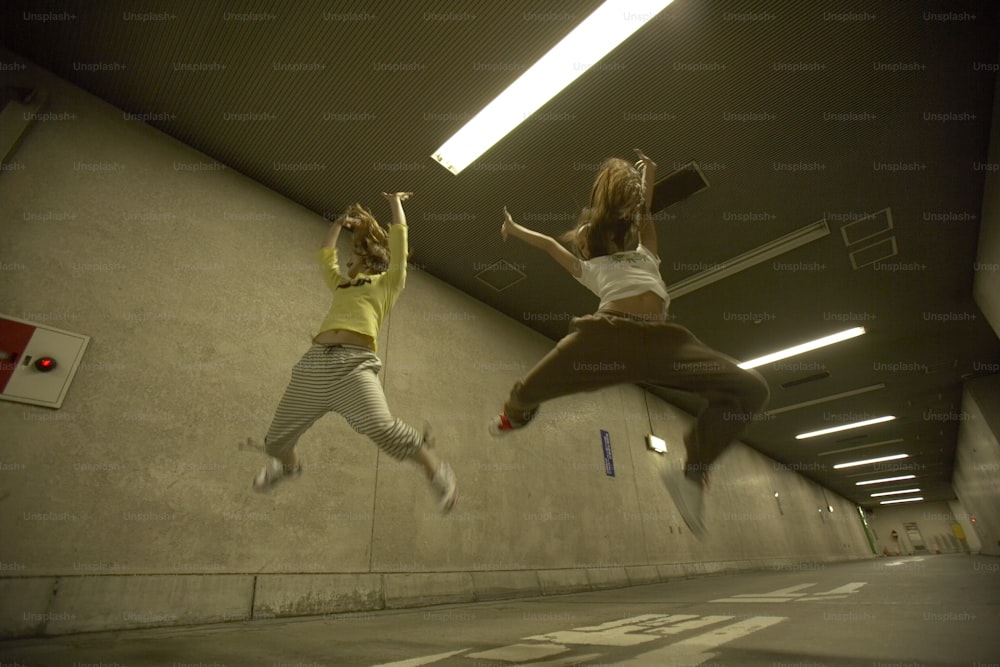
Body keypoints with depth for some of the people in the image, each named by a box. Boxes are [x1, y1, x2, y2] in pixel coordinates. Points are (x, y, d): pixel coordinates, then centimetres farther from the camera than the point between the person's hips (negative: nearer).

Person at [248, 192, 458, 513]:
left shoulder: (387, 282, 17)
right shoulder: (342, 284, 31)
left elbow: (398, 240, 15)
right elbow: (325, 254, 44)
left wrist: (395, 202, 29)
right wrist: (340, 223, 47)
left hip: (354, 362, -6)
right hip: (314, 361, 7)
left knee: (381, 427, -31)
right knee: (276, 440, 15)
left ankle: (437, 471, -8)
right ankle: (289, 466, 51)